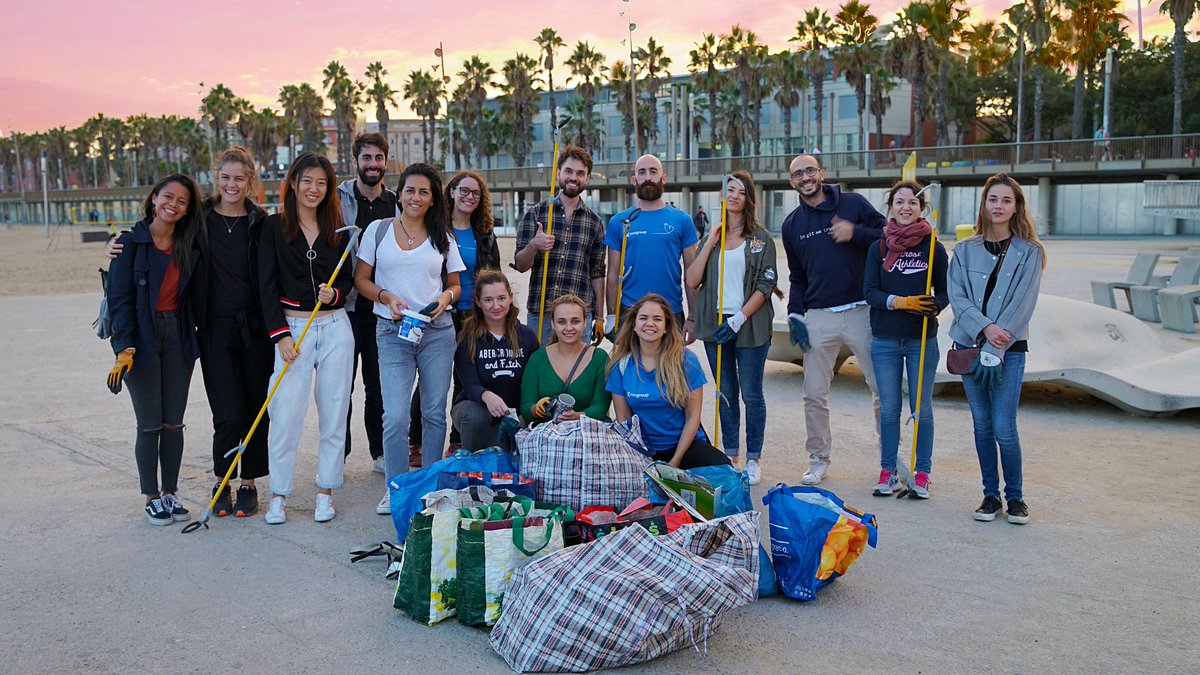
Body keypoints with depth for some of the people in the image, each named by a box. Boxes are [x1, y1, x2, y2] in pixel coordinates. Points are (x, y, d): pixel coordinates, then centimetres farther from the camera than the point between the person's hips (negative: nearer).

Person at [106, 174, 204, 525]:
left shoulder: (190, 246, 6)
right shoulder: (131, 242, -5)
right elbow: (120, 298, -9)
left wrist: (193, 335, -2)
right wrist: (124, 348, -16)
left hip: (178, 337, 3)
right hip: (142, 339, -3)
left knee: (173, 422, 8)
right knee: (150, 424, 1)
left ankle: (170, 492, 20)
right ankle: (152, 497, 15)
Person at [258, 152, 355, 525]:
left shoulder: (339, 231, 8)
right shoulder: (274, 227, 1)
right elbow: (267, 285, -3)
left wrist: (335, 293, -10)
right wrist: (280, 335, -11)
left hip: (335, 328, 3)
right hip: (292, 327, -2)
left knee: (333, 411, 5)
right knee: (286, 414, -6)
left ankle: (325, 491, 16)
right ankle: (279, 494, 8)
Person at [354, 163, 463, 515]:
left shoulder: (442, 237, 10)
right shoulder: (378, 230, 5)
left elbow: (455, 285, 15)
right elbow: (361, 280, 7)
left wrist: (445, 297, -7)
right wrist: (387, 296, -11)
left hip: (437, 332, 2)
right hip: (392, 332, -2)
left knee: (435, 413, 7)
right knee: (395, 416, -8)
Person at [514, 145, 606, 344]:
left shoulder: (594, 222, 9)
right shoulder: (535, 213, 4)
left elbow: (597, 273, 12)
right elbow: (520, 265, 1)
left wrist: (599, 317, 9)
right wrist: (533, 246, -20)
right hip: (539, 312, -1)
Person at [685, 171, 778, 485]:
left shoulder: (761, 238, 1)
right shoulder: (710, 237, 11)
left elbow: (766, 285, -5)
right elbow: (692, 281, 1)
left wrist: (738, 319, -14)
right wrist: (710, 244, -6)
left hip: (750, 326, -3)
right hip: (715, 325, 3)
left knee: (751, 394, -1)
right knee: (726, 394, 9)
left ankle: (753, 459, 10)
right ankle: (730, 456, 18)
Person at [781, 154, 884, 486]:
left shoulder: (853, 204, 2)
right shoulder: (792, 224, 13)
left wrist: (856, 233, -16)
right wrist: (795, 314, 6)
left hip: (861, 311, -3)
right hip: (818, 317, 3)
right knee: (814, 394, 5)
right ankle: (818, 459, 20)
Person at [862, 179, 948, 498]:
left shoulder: (933, 247, 1)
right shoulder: (879, 247, 5)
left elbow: (945, 291, 4)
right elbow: (869, 291, -1)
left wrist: (933, 306, -19)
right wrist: (900, 302, -18)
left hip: (922, 339, -1)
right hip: (885, 340, 1)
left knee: (921, 408, 4)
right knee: (889, 408, 7)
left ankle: (922, 473, 15)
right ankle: (888, 472, 17)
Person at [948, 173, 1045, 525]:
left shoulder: (1029, 252, 2)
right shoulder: (965, 250, 9)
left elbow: (1022, 304, -7)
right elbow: (957, 297, -1)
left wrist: (994, 348, -15)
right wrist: (985, 328, -17)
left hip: (1009, 348, -3)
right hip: (970, 345, 3)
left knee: (1003, 426, -8)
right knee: (982, 424, 8)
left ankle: (1015, 496, 10)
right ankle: (990, 494, 19)